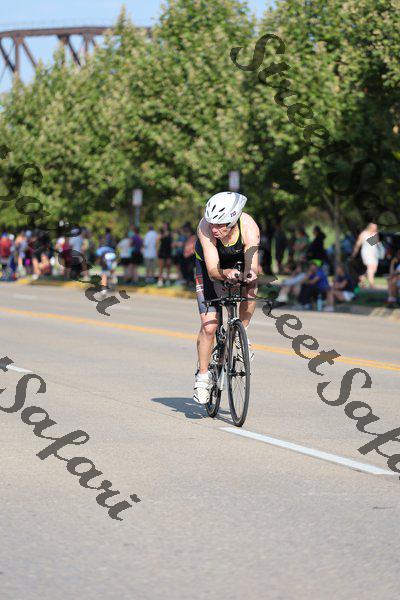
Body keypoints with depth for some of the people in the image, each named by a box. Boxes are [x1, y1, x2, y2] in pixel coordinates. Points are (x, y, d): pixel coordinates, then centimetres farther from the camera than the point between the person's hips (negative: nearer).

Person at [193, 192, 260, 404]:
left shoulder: (249, 227, -35)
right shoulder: (206, 227, -37)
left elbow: (252, 266, -39)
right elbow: (213, 271, -40)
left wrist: (250, 274, -61)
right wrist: (226, 273, -60)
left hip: (238, 262, 2)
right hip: (209, 265, -2)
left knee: (250, 288, -30)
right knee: (209, 325, -10)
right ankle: (203, 376, 6)